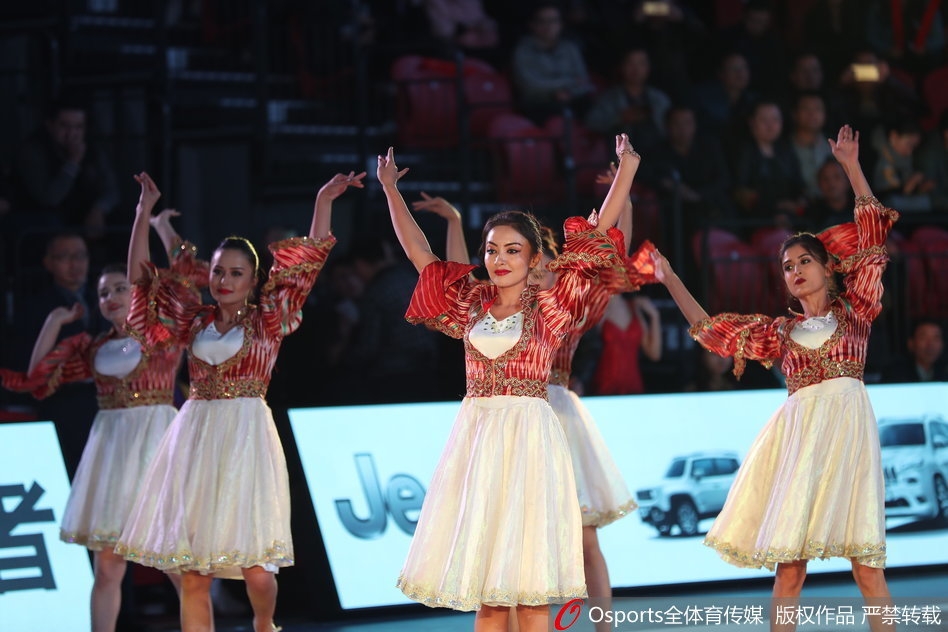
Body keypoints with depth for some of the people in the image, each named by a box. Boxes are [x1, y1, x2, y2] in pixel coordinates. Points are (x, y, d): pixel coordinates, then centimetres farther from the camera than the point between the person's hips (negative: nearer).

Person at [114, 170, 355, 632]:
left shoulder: (267, 319, 5)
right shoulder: (195, 320, 12)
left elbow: (309, 263, 0)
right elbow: (139, 275, 13)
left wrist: (324, 201, -4)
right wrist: (145, 209, 10)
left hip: (246, 436, -3)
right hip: (194, 436, 3)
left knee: (254, 566, -8)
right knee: (192, 572, -1)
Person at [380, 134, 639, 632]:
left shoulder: (549, 305, 1)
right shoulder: (470, 304, 10)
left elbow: (598, 237, 0)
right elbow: (418, 252, 18)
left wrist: (627, 171, -3)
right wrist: (390, 189, 21)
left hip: (529, 437, -3)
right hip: (475, 436, 3)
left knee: (528, 589, -6)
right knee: (483, 589, 3)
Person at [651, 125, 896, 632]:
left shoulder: (853, 310, 10)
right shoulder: (780, 333, 18)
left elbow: (871, 235, 6)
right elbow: (708, 328, 23)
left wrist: (851, 167, 3)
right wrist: (670, 279, 20)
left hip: (848, 424, -3)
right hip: (798, 432, 3)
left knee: (864, 558, -7)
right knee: (789, 559, -1)